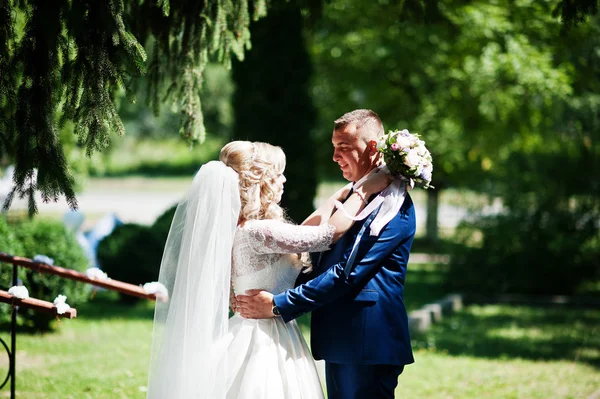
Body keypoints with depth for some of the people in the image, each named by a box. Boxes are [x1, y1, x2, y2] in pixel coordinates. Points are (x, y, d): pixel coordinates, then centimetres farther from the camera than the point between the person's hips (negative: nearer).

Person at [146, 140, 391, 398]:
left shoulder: (238, 228, 7)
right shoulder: (259, 232, -22)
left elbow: (302, 234, 19)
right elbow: (333, 232, -20)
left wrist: (340, 196, 21)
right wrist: (364, 190, -9)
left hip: (253, 335, 10)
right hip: (266, 343, -10)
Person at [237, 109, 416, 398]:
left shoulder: (393, 203, -14)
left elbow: (348, 274, -20)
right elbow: (326, 265, 21)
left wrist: (278, 305, -18)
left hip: (367, 345, -9)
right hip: (339, 341, 9)